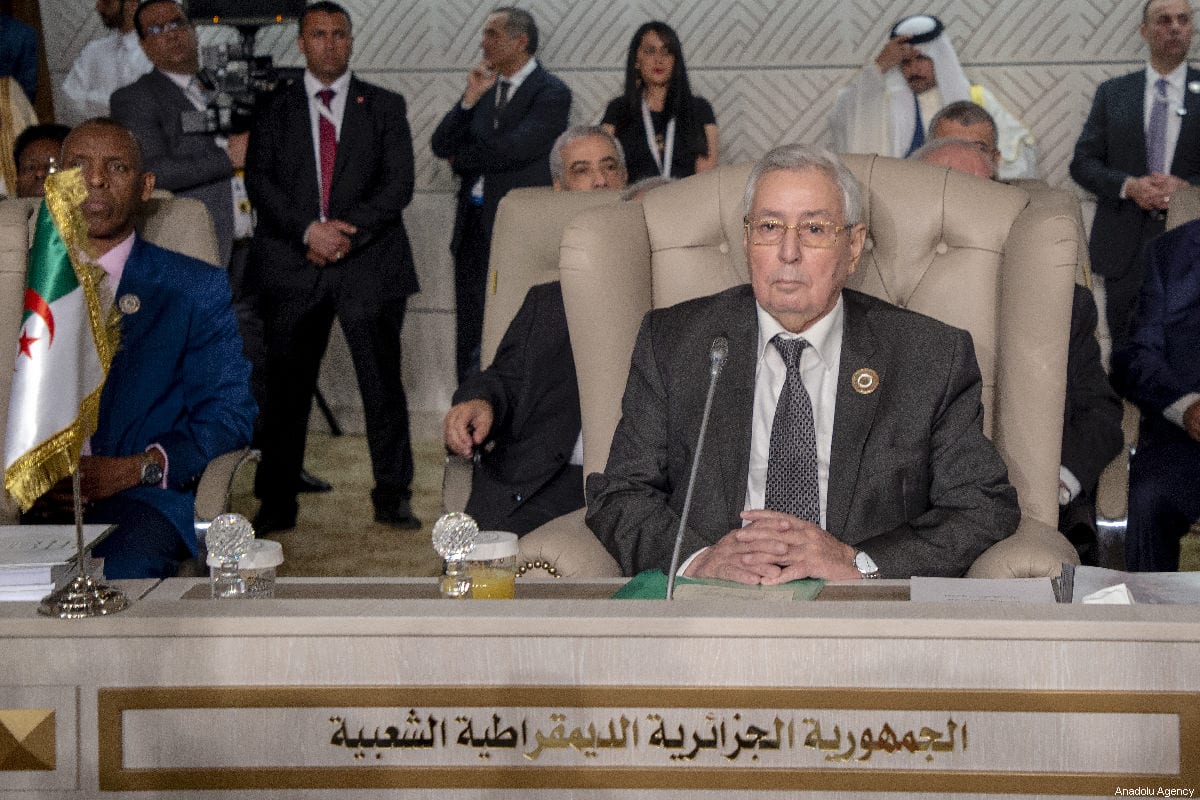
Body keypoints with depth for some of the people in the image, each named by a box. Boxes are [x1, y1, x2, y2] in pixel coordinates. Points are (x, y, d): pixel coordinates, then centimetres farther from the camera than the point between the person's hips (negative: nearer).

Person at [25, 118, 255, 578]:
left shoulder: (197, 290, 11)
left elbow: (228, 414, 6)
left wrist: (129, 470, -10)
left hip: (141, 498, -1)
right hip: (29, 503, 1)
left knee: (118, 572, -35)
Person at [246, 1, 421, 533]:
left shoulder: (385, 107, 10)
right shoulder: (274, 111, 11)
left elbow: (399, 184, 1)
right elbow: (260, 184, 1)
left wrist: (350, 229, -13)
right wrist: (308, 230, -14)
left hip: (368, 263, 0)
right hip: (292, 268, 1)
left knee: (382, 383, 1)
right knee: (286, 387, 2)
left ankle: (392, 497, 11)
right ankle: (277, 503, 11)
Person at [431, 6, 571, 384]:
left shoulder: (552, 93, -7)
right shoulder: (485, 87, 12)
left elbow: (513, 148, -20)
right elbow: (442, 145, 7)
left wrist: (461, 159, -4)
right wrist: (470, 98, -7)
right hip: (474, 225, 7)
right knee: (470, 337, 10)